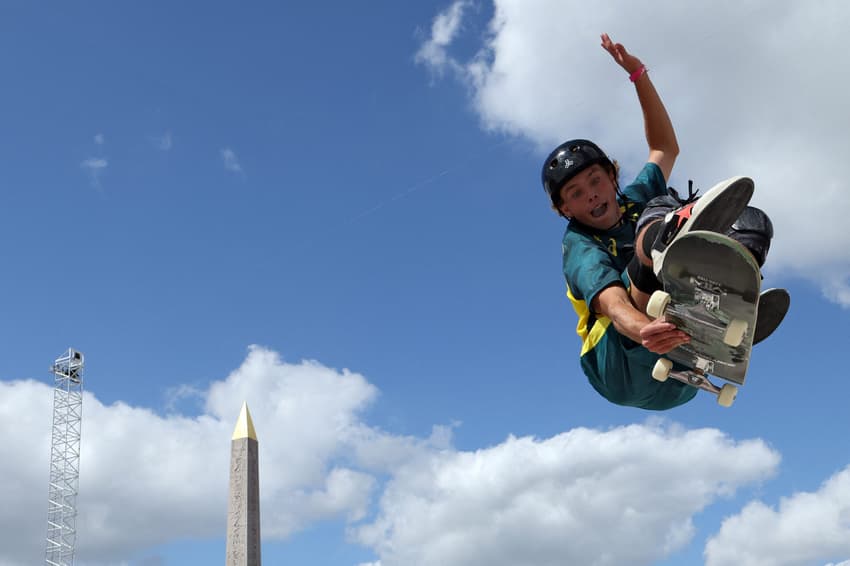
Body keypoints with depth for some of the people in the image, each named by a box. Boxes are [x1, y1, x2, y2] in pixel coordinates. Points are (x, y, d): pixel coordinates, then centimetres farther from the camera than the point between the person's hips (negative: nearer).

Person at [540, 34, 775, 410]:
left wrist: (638, 74, 30)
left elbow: (665, 147, 37)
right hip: (628, 374, -6)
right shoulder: (580, 248, -1)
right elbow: (612, 302, -22)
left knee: (753, 220, -8)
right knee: (659, 211, -24)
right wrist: (644, 331, -46)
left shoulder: (635, 200, 21)